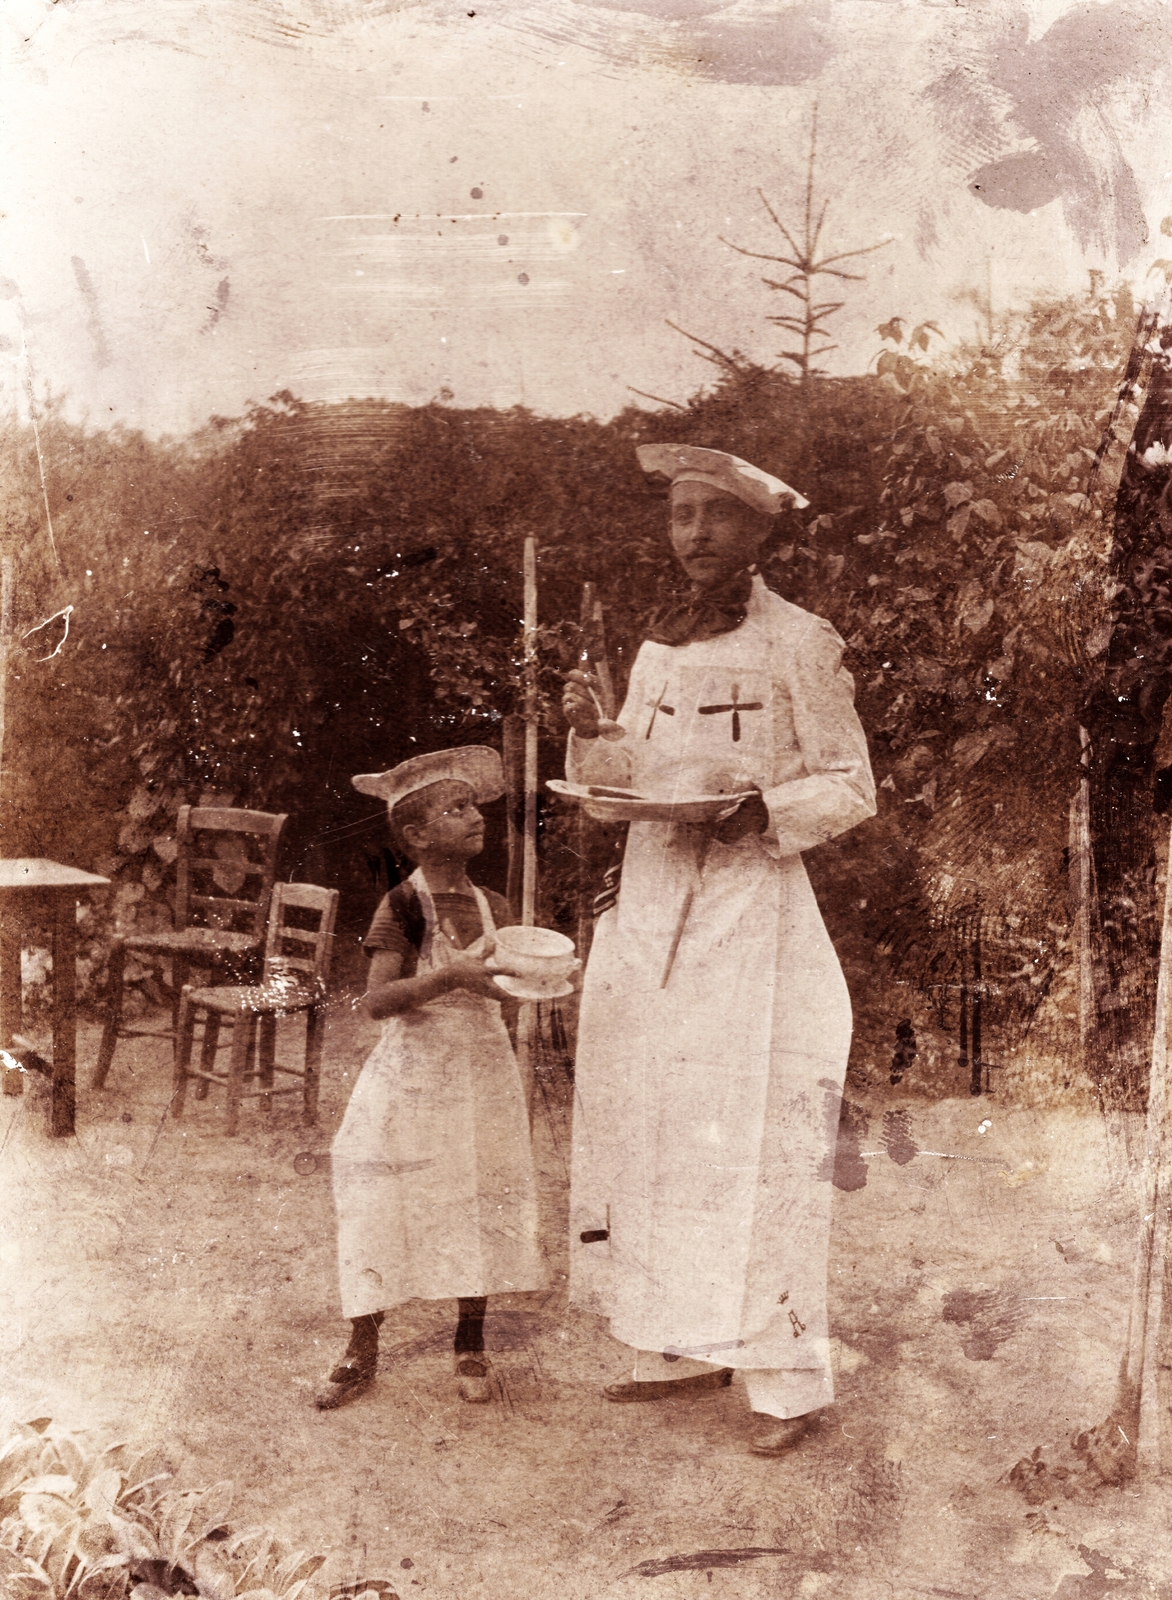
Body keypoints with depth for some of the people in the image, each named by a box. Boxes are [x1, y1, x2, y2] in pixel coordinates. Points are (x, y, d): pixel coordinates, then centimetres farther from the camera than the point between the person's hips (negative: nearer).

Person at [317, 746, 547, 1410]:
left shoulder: (493, 906, 3)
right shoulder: (404, 907, -12)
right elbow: (379, 999, -21)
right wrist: (450, 977, -32)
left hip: (483, 1070, 4)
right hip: (412, 1075, -4)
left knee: (482, 1204, 8)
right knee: (384, 1204, 0)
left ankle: (471, 1346, 26)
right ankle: (364, 1352, 18)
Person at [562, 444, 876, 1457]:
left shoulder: (801, 644, -4)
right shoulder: (658, 650, 14)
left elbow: (852, 787, -4)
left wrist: (760, 811, -21)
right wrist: (592, 732, -2)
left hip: (753, 915, -6)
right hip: (649, 911, 7)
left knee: (759, 1145, -5)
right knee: (651, 1134, 9)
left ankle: (791, 1382, 6)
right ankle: (691, 1347, 22)